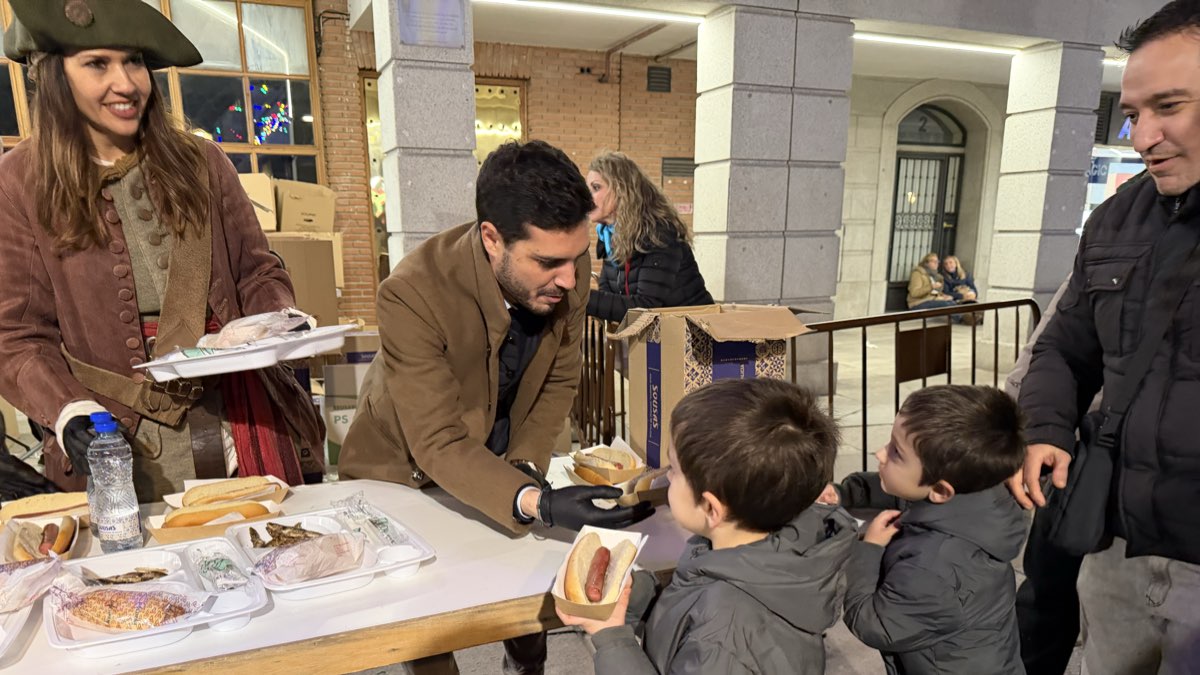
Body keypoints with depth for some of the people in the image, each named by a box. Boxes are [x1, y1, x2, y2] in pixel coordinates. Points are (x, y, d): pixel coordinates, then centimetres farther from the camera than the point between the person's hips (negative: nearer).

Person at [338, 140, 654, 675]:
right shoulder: (413, 294, -35)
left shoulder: (565, 271, -21)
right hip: (408, 470, -3)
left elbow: (560, 380, -6)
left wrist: (525, 466, -18)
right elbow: (439, 446, -34)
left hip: (506, 464, 4)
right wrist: (537, 503, -46)